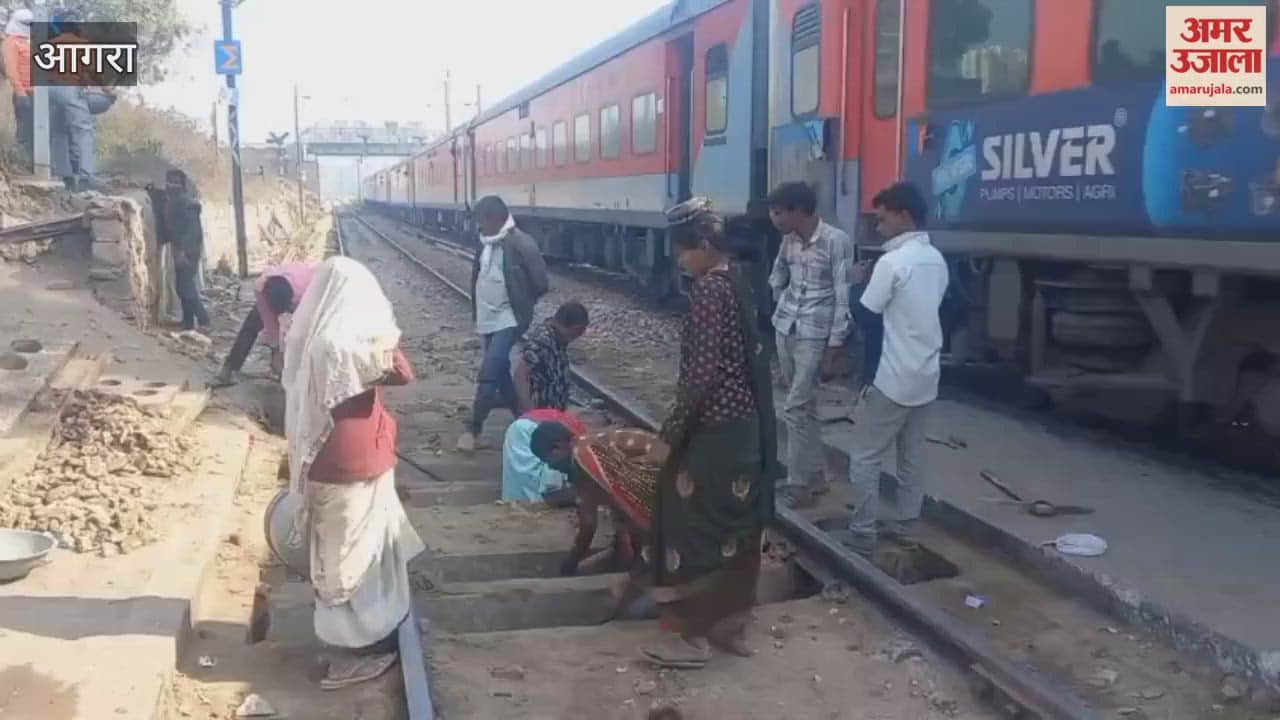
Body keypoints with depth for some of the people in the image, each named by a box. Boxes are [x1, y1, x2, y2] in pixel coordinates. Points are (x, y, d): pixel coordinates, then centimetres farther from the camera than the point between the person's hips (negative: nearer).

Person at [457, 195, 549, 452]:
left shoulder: (521, 245, -17)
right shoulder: (486, 243, 6)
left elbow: (540, 283, -12)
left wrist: (521, 306, 0)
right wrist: (478, 313, 13)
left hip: (508, 320, -8)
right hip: (488, 320, 8)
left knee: (488, 374, -11)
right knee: (500, 372, 17)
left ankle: (474, 427, -2)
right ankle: (521, 417, 32)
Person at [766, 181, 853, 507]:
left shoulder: (836, 241, -15)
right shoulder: (789, 240, 4)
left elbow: (844, 298, -15)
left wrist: (833, 349, -16)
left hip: (816, 335, -6)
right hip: (785, 329, 6)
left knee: (795, 407, -8)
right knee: (805, 405, 13)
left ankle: (798, 482, 4)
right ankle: (815, 475, 24)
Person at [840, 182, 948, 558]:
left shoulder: (892, 262, -18)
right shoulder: (936, 260, 8)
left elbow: (865, 316, -13)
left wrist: (856, 284, 4)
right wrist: (873, 283, 11)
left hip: (891, 378, -8)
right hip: (925, 376, 8)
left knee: (865, 457, 1)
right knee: (912, 454, 15)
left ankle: (862, 533, 4)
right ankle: (903, 525, 23)